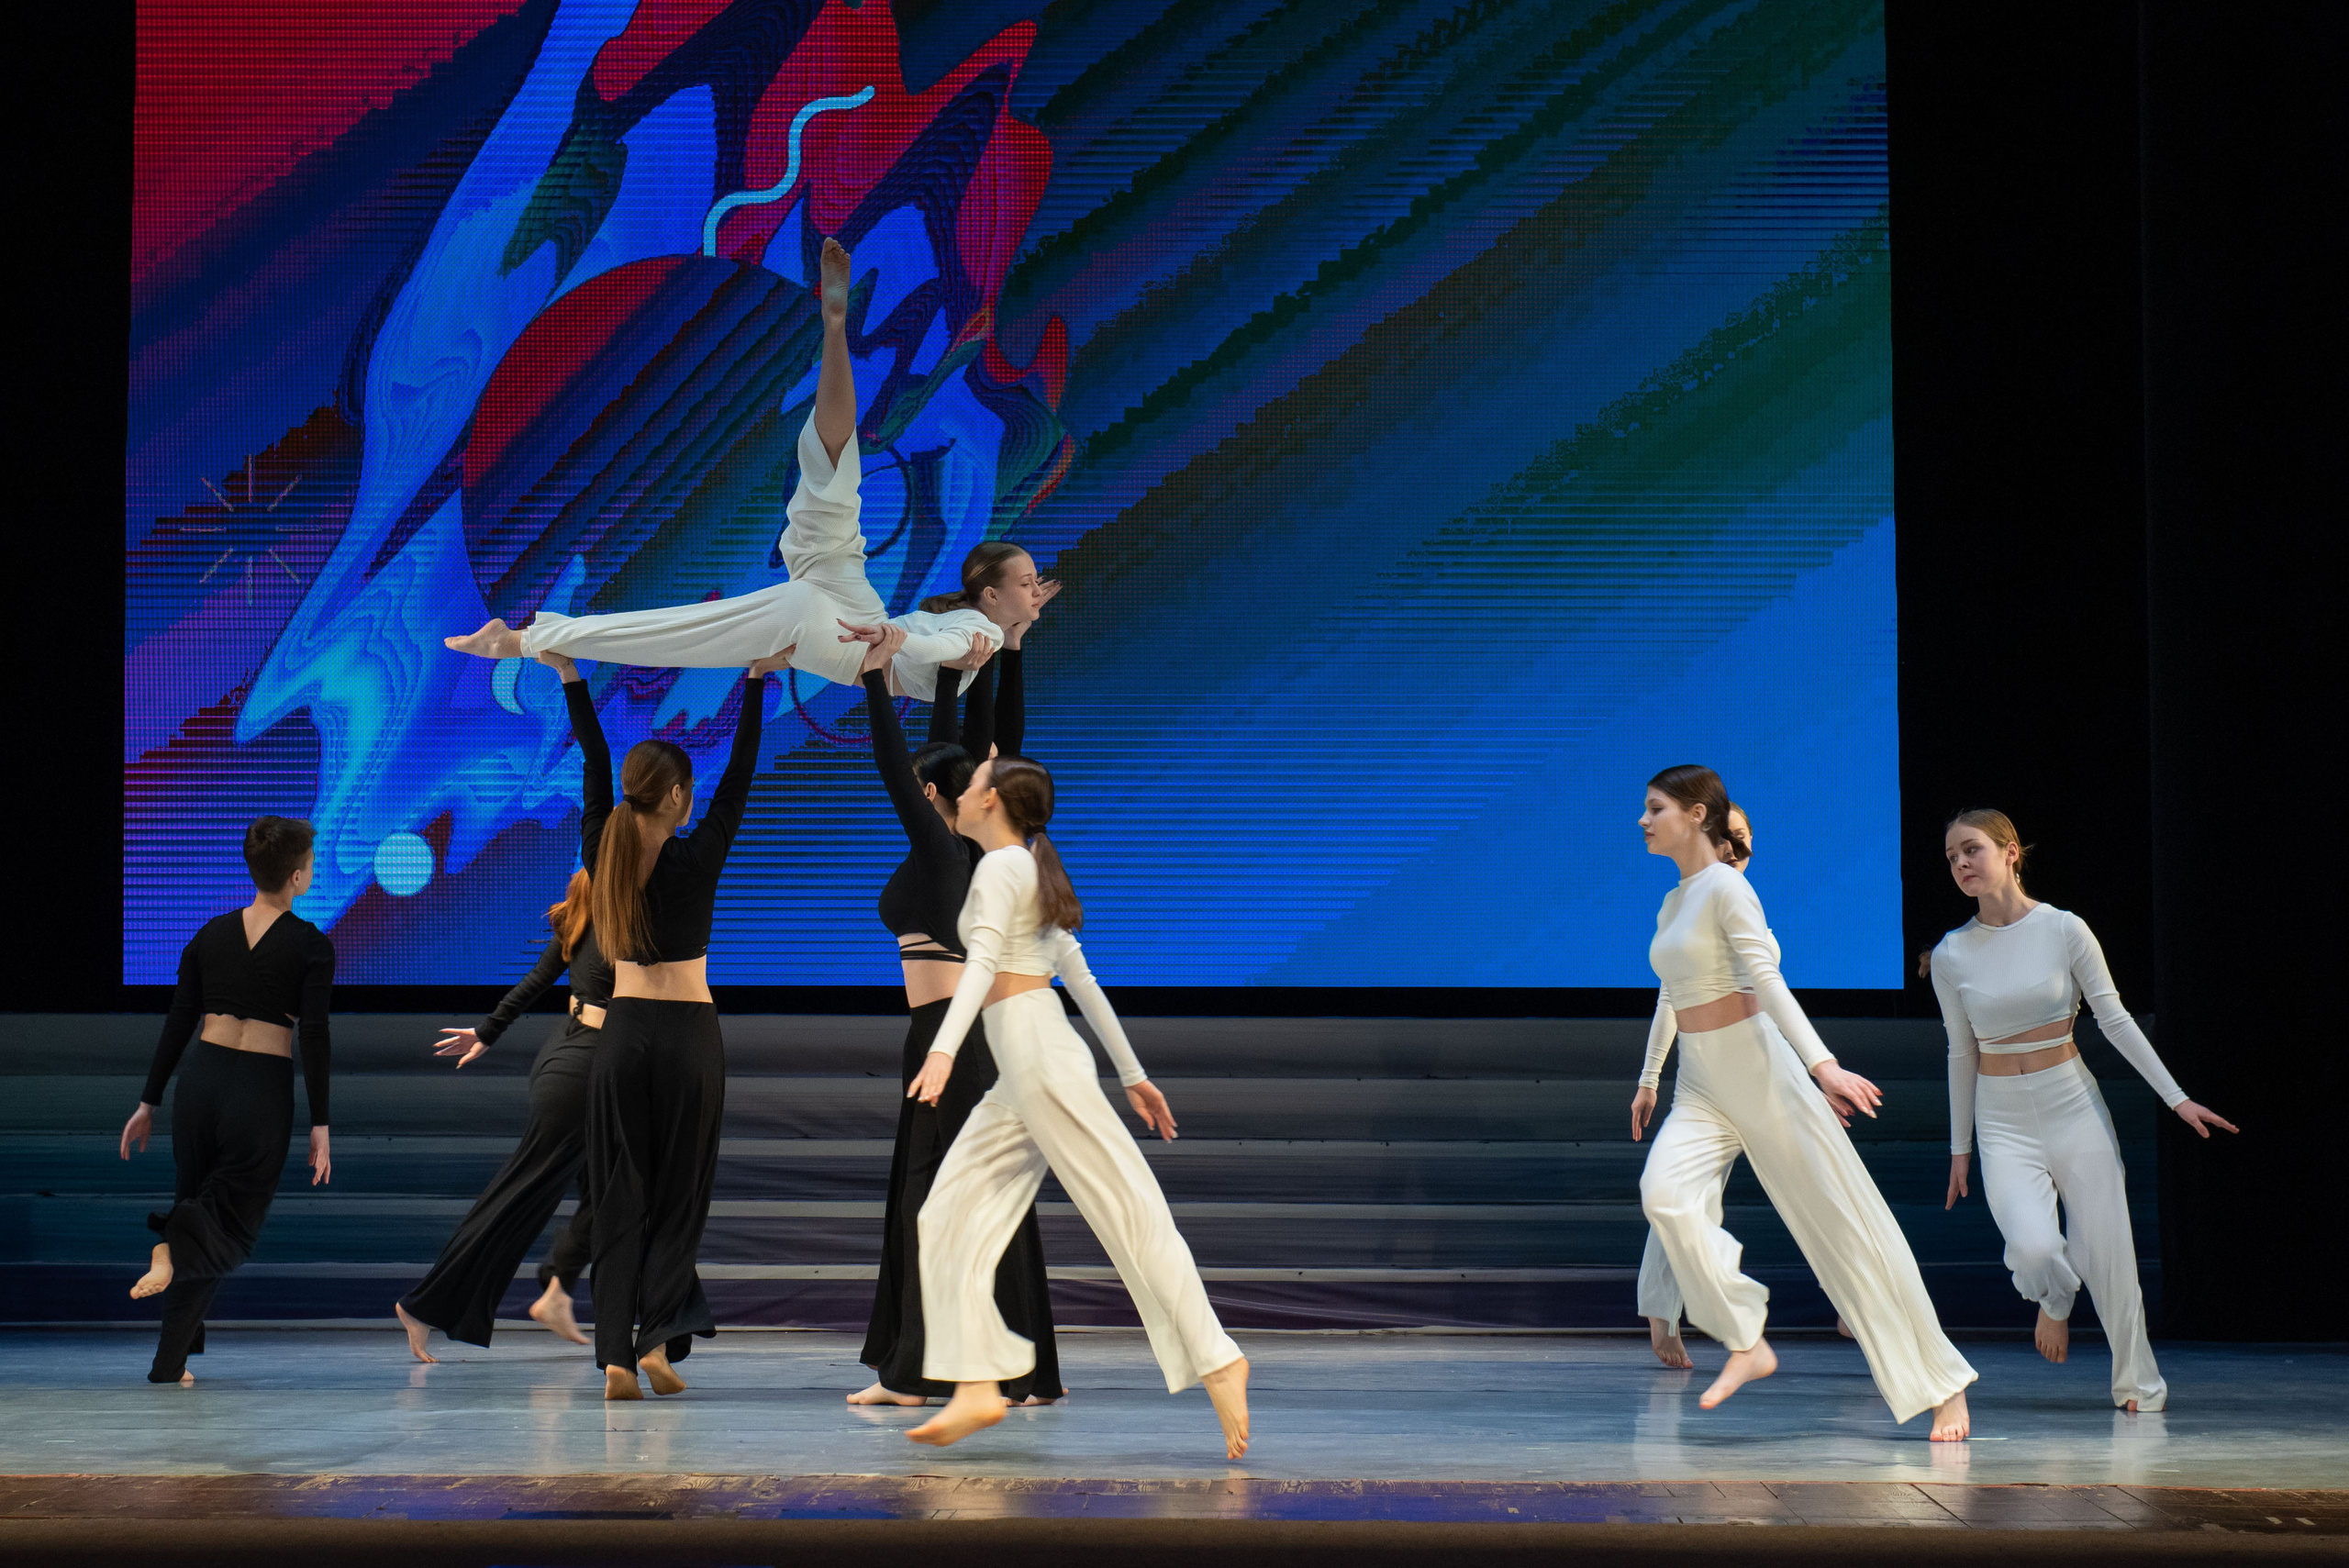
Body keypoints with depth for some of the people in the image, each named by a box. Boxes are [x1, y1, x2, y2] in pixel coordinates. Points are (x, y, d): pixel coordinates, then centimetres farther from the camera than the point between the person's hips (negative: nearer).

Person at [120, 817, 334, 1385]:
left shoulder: (210, 936, 7)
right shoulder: (311, 946, -5)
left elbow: (178, 1024, 7)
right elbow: (315, 1038, -10)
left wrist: (149, 1102, 11)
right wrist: (320, 1124, -8)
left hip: (200, 1076, 4)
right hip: (263, 1088, -4)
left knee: (198, 1196, 21)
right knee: (231, 1223, 6)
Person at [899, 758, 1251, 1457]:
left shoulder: (1000, 867, -5)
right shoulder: (1029, 874, 23)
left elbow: (983, 959, -20)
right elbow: (1081, 979, 24)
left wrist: (945, 1046, -33)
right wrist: (1132, 1073, 26)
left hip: (1039, 1056, -10)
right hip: (1021, 1077, 10)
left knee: (1126, 1210, -11)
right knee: (951, 1216, 3)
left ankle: (1217, 1360, -13)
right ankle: (978, 1385, -2)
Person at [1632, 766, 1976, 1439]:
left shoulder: (1726, 889, -9)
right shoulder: (1672, 903, 15)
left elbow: (1767, 982, -20)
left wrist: (1820, 1064, -29)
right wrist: (1649, 1080, 31)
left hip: (1754, 1066, -7)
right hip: (1699, 1081, 7)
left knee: (1842, 1220, -3)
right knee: (1663, 1193, -22)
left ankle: (1943, 1385, 4)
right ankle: (1746, 1343, -13)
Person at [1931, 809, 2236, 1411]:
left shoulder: (2064, 930, -6)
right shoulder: (1951, 955, -1)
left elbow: (2115, 1019, -1)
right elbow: (1961, 1053, 9)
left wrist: (2176, 1097, -3)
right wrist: (1960, 1147, 13)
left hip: (2073, 1106, 0)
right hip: (2003, 1119, 0)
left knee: (2107, 1251, -3)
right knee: (2034, 1249, -21)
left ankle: (2138, 1382, 18)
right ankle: (2053, 1302, 16)